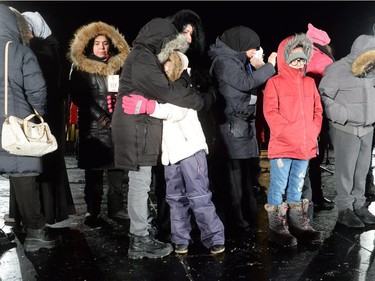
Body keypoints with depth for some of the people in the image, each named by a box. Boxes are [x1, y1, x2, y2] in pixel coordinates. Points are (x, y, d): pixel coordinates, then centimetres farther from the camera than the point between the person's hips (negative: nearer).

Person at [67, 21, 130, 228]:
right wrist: (99, 115, -13)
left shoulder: (118, 65, 13)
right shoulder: (80, 67, 3)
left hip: (117, 124, 3)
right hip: (92, 125, -3)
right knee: (94, 170, -1)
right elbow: (78, 96, -4)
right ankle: (92, 212, 8)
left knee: (117, 166, 4)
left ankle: (116, 208, 16)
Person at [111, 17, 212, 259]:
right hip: (136, 128, -10)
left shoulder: (146, 58, 20)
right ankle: (140, 241, 3)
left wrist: (184, 79, -2)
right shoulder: (142, 59, -13)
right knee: (140, 183, -5)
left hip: (140, 127, 10)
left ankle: (141, 234, 21)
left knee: (140, 183, 12)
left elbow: (161, 87, 16)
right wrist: (201, 101, -10)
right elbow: (166, 91, -20)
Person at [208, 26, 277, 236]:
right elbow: (245, 83, -17)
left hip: (245, 123, 9)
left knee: (245, 172, 12)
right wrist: (269, 66, -8)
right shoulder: (223, 61, -9)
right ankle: (238, 223, 3)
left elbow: (252, 84, 21)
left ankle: (248, 217, 22)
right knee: (236, 174, -5)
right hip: (233, 125, -9)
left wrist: (256, 67, 6)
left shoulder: (239, 60, 18)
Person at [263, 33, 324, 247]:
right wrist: (289, 133, -16)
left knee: (297, 187, 16)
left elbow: (317, 110, 15)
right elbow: (270, 112, -11)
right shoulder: (275, 83, -2)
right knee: (278, 187, 0)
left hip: (305, 147, 6)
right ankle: (277, 229, 9)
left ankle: (298, 224, 27)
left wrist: (313, 132, 1)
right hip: (282, 147, -5)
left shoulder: (310, 82, 16)